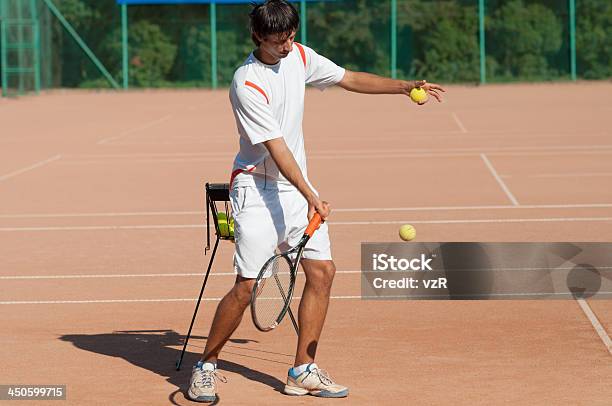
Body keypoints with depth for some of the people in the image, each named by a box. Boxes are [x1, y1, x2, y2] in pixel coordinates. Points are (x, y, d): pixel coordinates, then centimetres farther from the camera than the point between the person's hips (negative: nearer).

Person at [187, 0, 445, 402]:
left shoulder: (299, 56, 2)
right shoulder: (247, 84, -20)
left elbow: (349, 78, 11)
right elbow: (276, 148, -23)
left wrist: (403, 86, -3)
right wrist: (311, 197, -29)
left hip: (297, 186, 7)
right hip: (258, 189, -7)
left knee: (322, 270, -1)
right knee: (247, 286, -12)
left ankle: (303, 371, 7)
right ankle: (207, 365, 7)